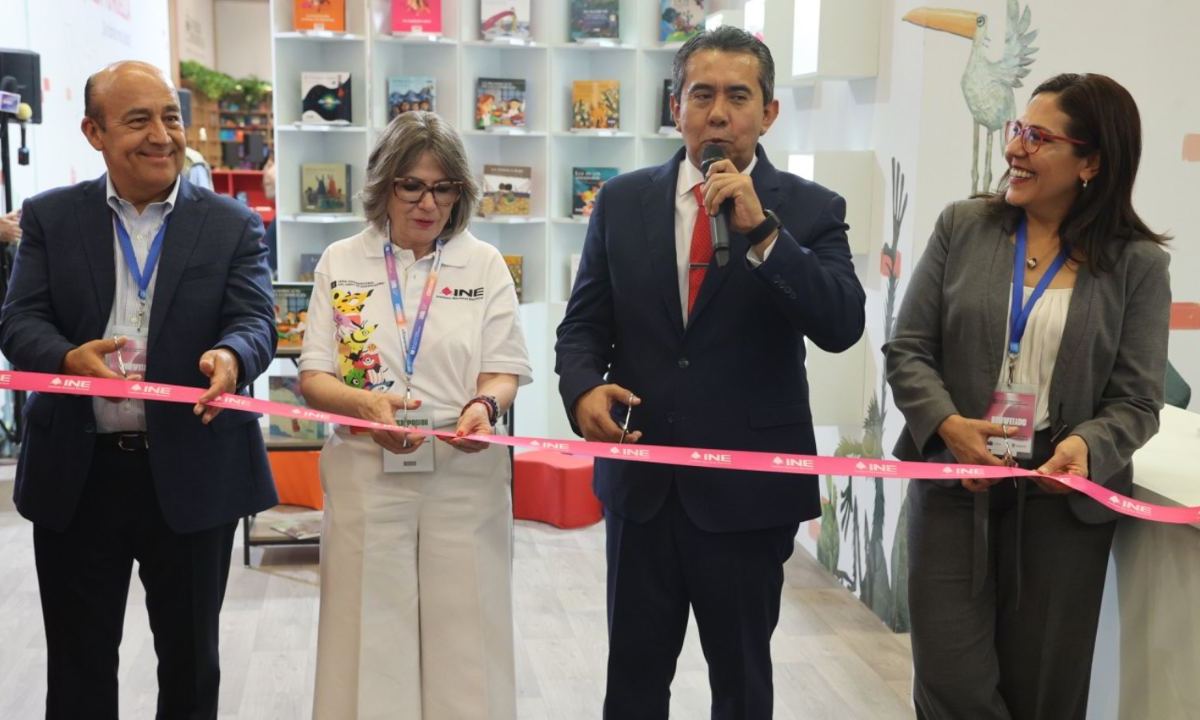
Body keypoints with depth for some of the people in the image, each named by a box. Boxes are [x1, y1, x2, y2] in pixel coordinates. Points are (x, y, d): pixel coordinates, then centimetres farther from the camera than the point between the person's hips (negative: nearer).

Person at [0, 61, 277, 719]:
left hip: (192, 473, 0)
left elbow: (255, 321, -9)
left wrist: (231, 357, -34)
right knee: (78, 665, 15)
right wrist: (69, 358, -27)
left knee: (190, 661, 15)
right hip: (78, 474, 1)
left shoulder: (233, 226, 2)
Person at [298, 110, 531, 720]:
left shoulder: (485, 264, 4)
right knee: (370, 638, 7)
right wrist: (365, 403, -21)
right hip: (367, 477, 0)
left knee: (463, 636, 6)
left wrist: (484, 405, -21)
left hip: (464, 477, 0)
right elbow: (313, 378, 0)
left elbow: (504, 371, 2)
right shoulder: (340, 262, 4)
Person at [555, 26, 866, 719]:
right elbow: (584, 323, 6)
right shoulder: (623, 200, 4)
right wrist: (584, 389, -15)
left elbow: (843, 326, -17)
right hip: (640, 477, 2)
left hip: (749, 486, -1)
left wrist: (761, 230, -24)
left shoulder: (810, 211, -4)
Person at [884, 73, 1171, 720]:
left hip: (1061, 499, 0)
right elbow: (907, 349, 1)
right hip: (953, 485, 1)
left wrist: (1087, 446, -24)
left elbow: (1136, 400, -3)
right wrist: (947, 424, -16)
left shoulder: (1136, 262, -1)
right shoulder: (962, 227, 2)